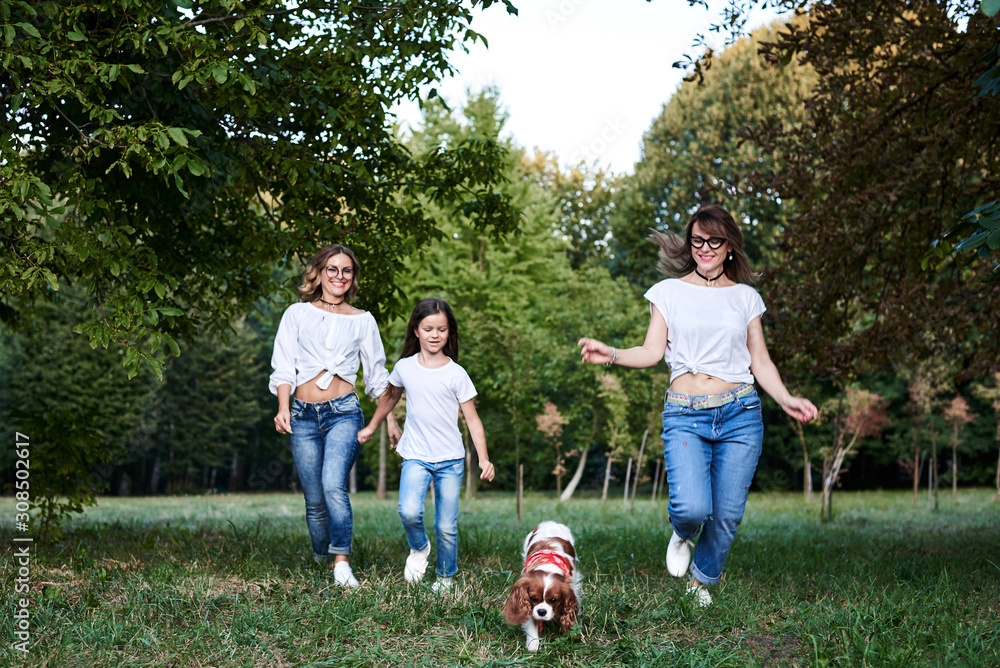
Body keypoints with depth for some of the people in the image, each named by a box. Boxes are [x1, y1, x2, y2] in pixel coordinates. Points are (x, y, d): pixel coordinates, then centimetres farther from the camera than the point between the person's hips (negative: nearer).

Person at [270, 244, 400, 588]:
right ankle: (321, 556, 26)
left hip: (343, 412, -1)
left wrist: (390, 418, 12)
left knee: (334, 485, -22)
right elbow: (283, 366, 5)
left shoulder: (363, 321, 11)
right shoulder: (296, 314, 9)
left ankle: (342, 565, -20)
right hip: (304, 415, 1)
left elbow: (377, 374, 16)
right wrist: (283, 407, -11)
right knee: (314, 499, 2)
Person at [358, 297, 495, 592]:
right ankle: (419, 548, 9)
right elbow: (391, 398, 22)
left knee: (446, 526, 1)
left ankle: (445, 576, 24)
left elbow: (472, 419, -2)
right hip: (416, 457, 1)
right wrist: (371, 427, 32)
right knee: (409, 512, -23)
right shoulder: (404, 368, 2)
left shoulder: (456, 374, -5)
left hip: (450, 460, -1)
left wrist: (484, 459, -10)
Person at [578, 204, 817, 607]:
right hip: (685, 417, -2)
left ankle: (702, 581, 29)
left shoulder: (746, 297, 13)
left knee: (727, 514, 0)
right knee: (692, 508, -20)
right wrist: (611, 355, -14)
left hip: (740, 415, 2)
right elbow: (652, 352, 3)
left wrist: (786, 399, -4)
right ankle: (682, 534, 18)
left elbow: (760, 362, 12)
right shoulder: (669, 292, 9)